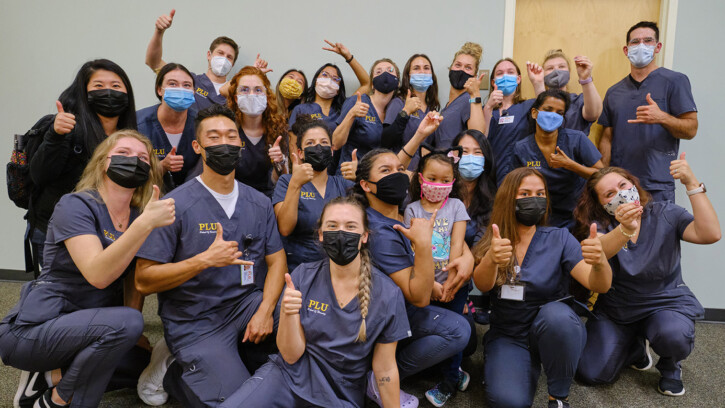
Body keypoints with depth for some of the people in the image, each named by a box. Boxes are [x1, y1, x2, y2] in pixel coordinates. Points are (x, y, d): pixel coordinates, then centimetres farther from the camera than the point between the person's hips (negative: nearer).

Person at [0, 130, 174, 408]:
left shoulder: (139, 216, 4)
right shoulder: (76, 206, -15)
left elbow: (135, 283, 7)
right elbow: (98, 275, -30)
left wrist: (134, 334, -1)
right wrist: (145, 223, -37)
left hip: (85, 328, 7)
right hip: (33, 331, -7)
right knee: (126, 322, -29)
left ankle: (51, 377, 6)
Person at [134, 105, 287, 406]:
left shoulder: (259, 203, 5)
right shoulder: (176, 205, -11)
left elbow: (276, 260, 2)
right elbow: (143, 281, -12)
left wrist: (265, 310, -15)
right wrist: (205, 259, -25)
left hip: (246, 303, 5)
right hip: (196, 322, -4)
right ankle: (171, 368, 10)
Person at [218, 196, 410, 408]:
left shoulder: (388, 294, -12)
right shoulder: (303, 276, -8)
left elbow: (385, 368, -2)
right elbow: (291, 355, -9)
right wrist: (287, 313, -26)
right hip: (290, 375, -1)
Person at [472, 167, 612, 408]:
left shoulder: (559, 239, -4)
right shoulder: (493, 242, -2)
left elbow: (599, 285, -15)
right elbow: (482, 285, -21)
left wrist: (600, 262, -40)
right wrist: (490, 260, -45)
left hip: (555, 330, 0)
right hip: (507, 336, 0)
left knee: (555, 313, -34)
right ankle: (530, 366, 10)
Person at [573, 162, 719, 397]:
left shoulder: (665, 214, -9)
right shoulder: (599, 224, -9)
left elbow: (711, 234, -26)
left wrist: (692, 184, -30)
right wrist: (625, 230, -52)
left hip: (665, 302, -1)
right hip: (614, 309, 1)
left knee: (674, 335, -36)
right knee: (592, 374, -10)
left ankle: (670, 367, 3)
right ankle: (636, 347, 22)